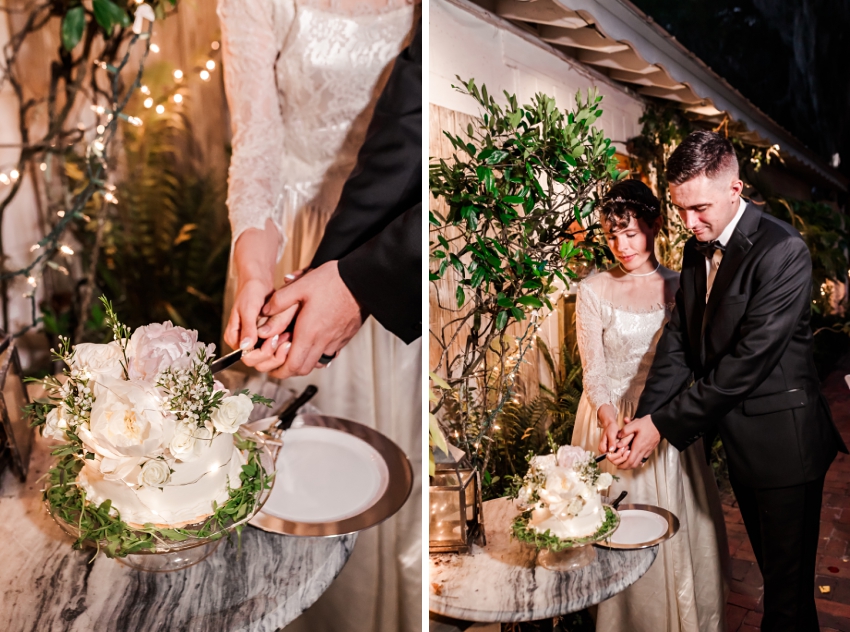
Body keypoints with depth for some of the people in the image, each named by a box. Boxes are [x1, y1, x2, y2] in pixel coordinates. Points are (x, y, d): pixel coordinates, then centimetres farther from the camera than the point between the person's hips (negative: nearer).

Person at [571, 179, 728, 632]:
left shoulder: (678, 286, 3)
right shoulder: (593, 291, -4)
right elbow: (593, 372, -6)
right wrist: (610, 421, -23)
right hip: (612, 421, -2)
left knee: (678, 528, 10)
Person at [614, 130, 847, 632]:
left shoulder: (783, 251, -20)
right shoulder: (697, 250, 5)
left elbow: (749, 360, -24)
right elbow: (679, 343, 2)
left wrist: (665, 425, -22)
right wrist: (644, 418, -11)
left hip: (782, 440, -7)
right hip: (737, 438, 7)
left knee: (788, 587, 6)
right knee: (773, 571, 22)